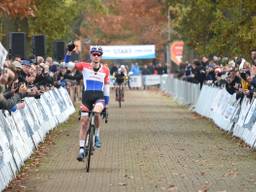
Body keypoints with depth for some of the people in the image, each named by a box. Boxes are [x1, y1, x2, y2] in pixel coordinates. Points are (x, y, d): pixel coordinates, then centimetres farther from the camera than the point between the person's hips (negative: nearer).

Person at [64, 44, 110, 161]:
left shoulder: (105, 70, 6)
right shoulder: (84, 66, 4)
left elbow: (106, 87, 11)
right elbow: (67, 64, -1)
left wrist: (106, 104, 9)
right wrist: (69, 51, -15)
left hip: (99, 96, -1)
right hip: (87, 96, 1)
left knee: (96, 111, -32)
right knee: (84, 122, -3)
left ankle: (97, 136, -8)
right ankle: (82, 149, 6)